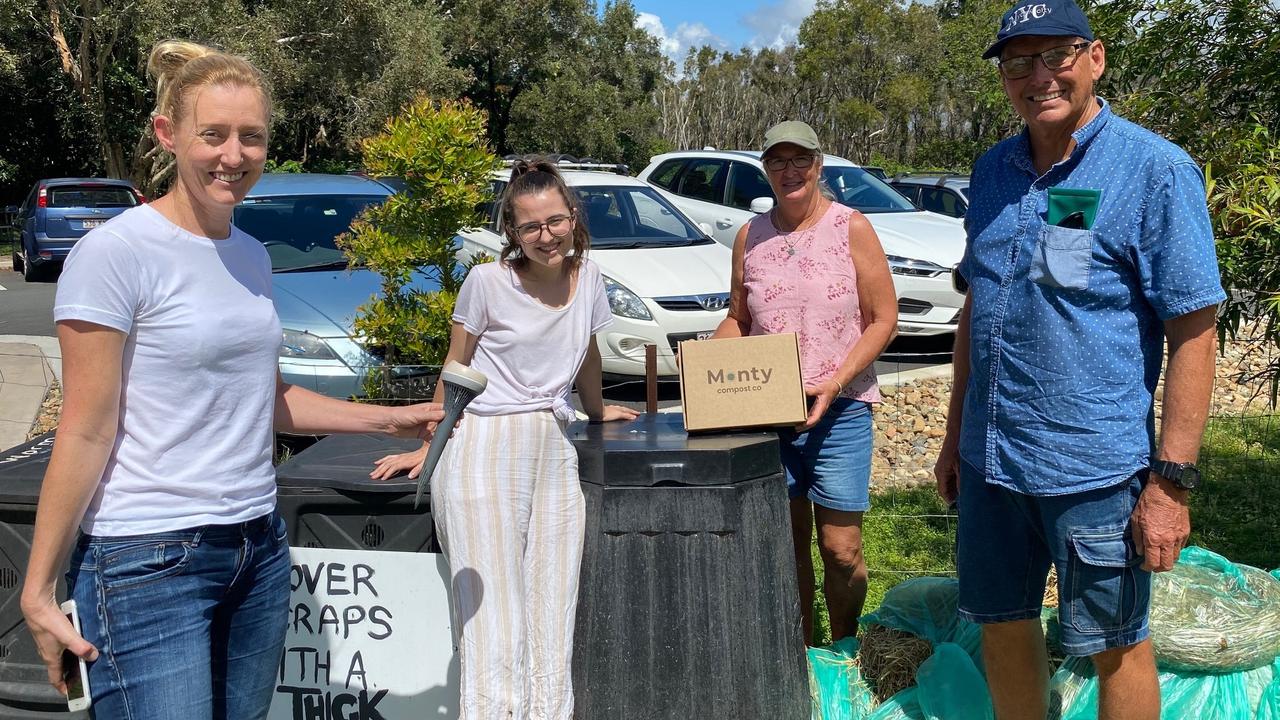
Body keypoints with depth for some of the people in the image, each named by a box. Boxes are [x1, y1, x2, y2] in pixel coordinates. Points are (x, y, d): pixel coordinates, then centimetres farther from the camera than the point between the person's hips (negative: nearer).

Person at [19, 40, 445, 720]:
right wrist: (38, 588, -11)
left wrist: (387, 419, 17)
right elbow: (86, 434, -12)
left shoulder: (250, 254, 10)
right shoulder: (115, 254, -11)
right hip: (149, 561, -6)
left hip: (257, 546, 7)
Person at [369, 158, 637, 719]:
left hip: (553, 451, 4)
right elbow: (456, 368, 6)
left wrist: (596, 409, 37)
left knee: (553, 622, 3)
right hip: (484, 449, -4)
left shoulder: (587, 278, 7)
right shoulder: (488, 282, -5)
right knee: (492, 626, -9)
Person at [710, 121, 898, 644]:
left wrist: (835, 382, -17)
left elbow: (883, 318, -5)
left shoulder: (850, 228, -3)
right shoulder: (750, 237, 8)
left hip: (839, 410, -3)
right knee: (787, 542, 10)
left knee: (841, 548, -1)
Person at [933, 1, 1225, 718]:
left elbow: (1193, 334, -12)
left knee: (1115, 646, 9)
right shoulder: (993, 171, 8)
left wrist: (1171, 482, -17)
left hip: (1095, 466, -5)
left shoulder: (1155, 169, -10)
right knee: (1003, 629, 16)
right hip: (991, 461, 6)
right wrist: (956, 433, 15)